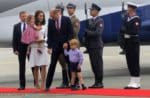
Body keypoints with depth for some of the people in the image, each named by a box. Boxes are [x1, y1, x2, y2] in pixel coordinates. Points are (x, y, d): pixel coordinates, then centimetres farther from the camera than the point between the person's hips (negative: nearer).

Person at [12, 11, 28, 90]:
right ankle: (22, 85, 8)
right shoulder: (16, 26, 7)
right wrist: (15, 49, -3)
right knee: (22, 67, 4)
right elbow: (14, 39, 6)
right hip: (21, 49, 2)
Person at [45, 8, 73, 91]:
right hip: (55, 46, 1)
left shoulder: (66, 20, -5)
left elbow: (71, 33, -4)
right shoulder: (51, 22, 2)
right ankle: (47, 85, 1)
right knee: (52, 65, -1)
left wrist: (67, 43, -13)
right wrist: (49, 47, -2)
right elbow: (49, 35, 4)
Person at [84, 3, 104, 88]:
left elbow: (98, 33, -18)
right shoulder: (90, 21, 17)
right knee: (94, 65, 8)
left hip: (97, 46, -7)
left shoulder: (100, 21, -8)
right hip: (91, 46, 7)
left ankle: (100, 83, 0)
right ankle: (96, 82, 14)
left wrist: (87, 32, -12)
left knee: (98, 64, -4)